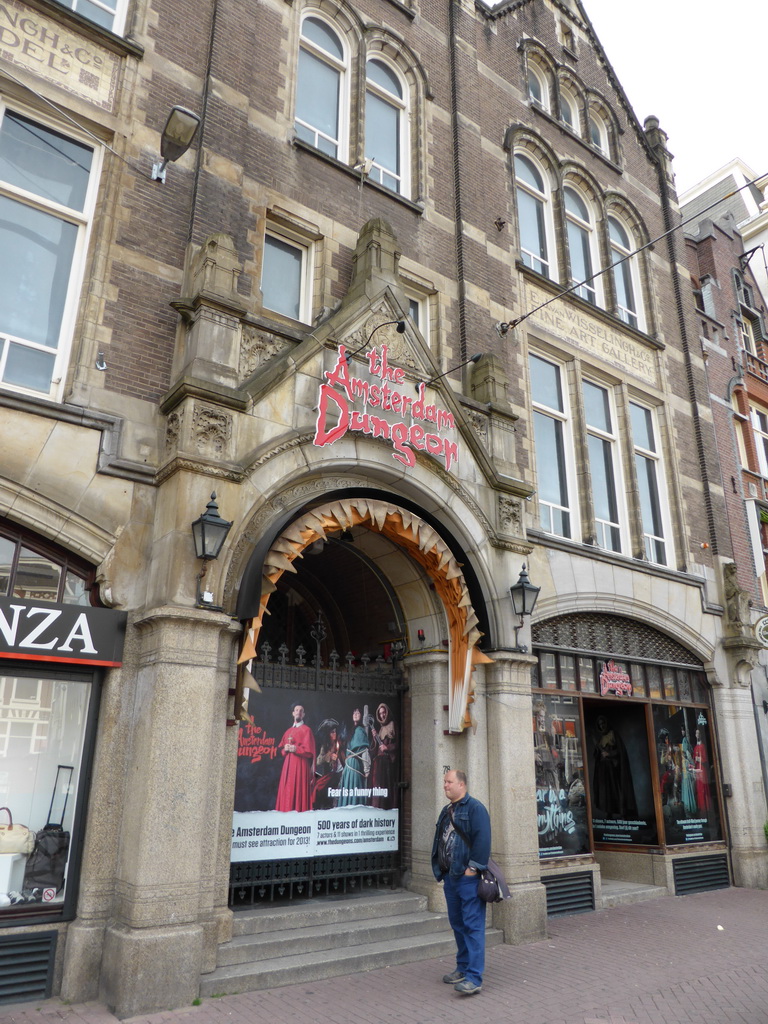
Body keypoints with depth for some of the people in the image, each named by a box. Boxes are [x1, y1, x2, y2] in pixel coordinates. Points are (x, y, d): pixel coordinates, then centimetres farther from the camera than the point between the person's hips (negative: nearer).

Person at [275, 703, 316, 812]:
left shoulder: (306, 730, -1)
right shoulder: (288, 731, 18)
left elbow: (308, 751, -8)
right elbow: (282, 749, 19)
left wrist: (295, 749, -16)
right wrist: (285, 749, -2)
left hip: (300, 764, -6)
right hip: (288, 764, 6)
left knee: (298, 790, -9)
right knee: (287, 791, 3)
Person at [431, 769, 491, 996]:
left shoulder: (474, 808, -11)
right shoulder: (446, 811, 16)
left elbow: (482, 840, -19)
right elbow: (439, 842, 22)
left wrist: (472, 867, -21)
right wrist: (440, 870, 16)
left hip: (468, 877, -9)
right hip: (450, 877, 9)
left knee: (473, 926, -7)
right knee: (457, 924, 17)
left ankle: (474, 978, -4)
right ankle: (463, 968, 29)